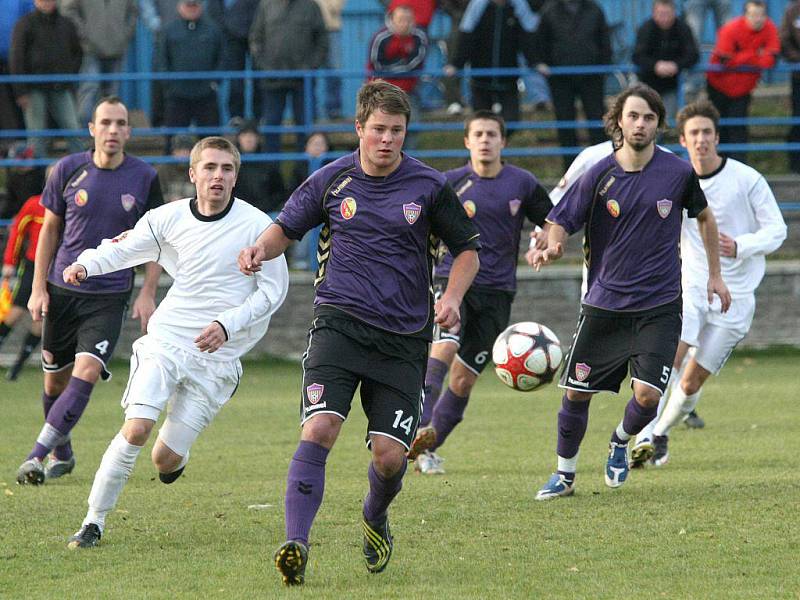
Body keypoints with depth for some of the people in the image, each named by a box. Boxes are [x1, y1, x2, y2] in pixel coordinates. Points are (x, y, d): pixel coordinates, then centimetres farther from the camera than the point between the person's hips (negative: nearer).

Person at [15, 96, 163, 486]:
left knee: (86, 373, -19)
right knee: (55, 380, 8)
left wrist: (147, 294, -2)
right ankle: (61, 454, 31)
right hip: (62, 290, 2)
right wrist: (38, 288, 2)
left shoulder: (144, 178, -3)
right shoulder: (68, 170, -2)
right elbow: (50, 230, 7)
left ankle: (37, 455, -20)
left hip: (110, 296, -2)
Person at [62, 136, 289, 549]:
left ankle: (176, 458, 36)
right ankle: (93, 523, -8)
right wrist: (84, 265, -18)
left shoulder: (256, 226, -6)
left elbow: (274, 290, -2)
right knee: (136, 429, -20)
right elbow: (121, 250, 5)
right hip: (165, 341, 1)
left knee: (165, 459, -4)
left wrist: (227, 325, -15)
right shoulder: (169, 219, 1)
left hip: (217, 357, -1)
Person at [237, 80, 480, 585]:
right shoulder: (332, 180, 4)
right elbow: (287, 227, 17)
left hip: (403, 338, 0)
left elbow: (468, 249, 11)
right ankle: (296, 544, -25)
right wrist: (261, 249, -6)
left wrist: (452, 298, -7)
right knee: (319, 428, -22)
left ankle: (376, 518, 30)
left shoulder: (429, 187, 1)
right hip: (339, 322, 0)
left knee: (390, 456, -5)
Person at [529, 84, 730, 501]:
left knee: (647, 395, -14)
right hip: (604, 304, 1)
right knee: (576, 393, 2)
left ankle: (620, 443, 21)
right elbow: (562, 222, -1)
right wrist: (552, 247, -24)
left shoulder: (678, 172, -3)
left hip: (659, 306, -1)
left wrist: (714, 274, 15)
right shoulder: (599, 176, -5)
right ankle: (564, 475, 24)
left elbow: (704, 217, 15)